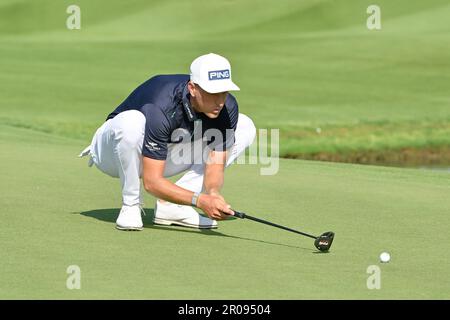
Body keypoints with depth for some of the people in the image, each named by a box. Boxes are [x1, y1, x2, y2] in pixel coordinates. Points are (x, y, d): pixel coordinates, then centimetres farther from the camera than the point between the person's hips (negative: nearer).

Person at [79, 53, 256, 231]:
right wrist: (200, 201, -48)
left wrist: (213, 192, -40)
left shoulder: (227, 108, -21)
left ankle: (170, 205, -9)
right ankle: (130, 206, -17)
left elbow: (215, 165, -17)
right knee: (131, 122, -42)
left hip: (168, 154, 6)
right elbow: (152, 182, -37)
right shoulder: (162, 109, -38)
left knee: (245, 128, -8)